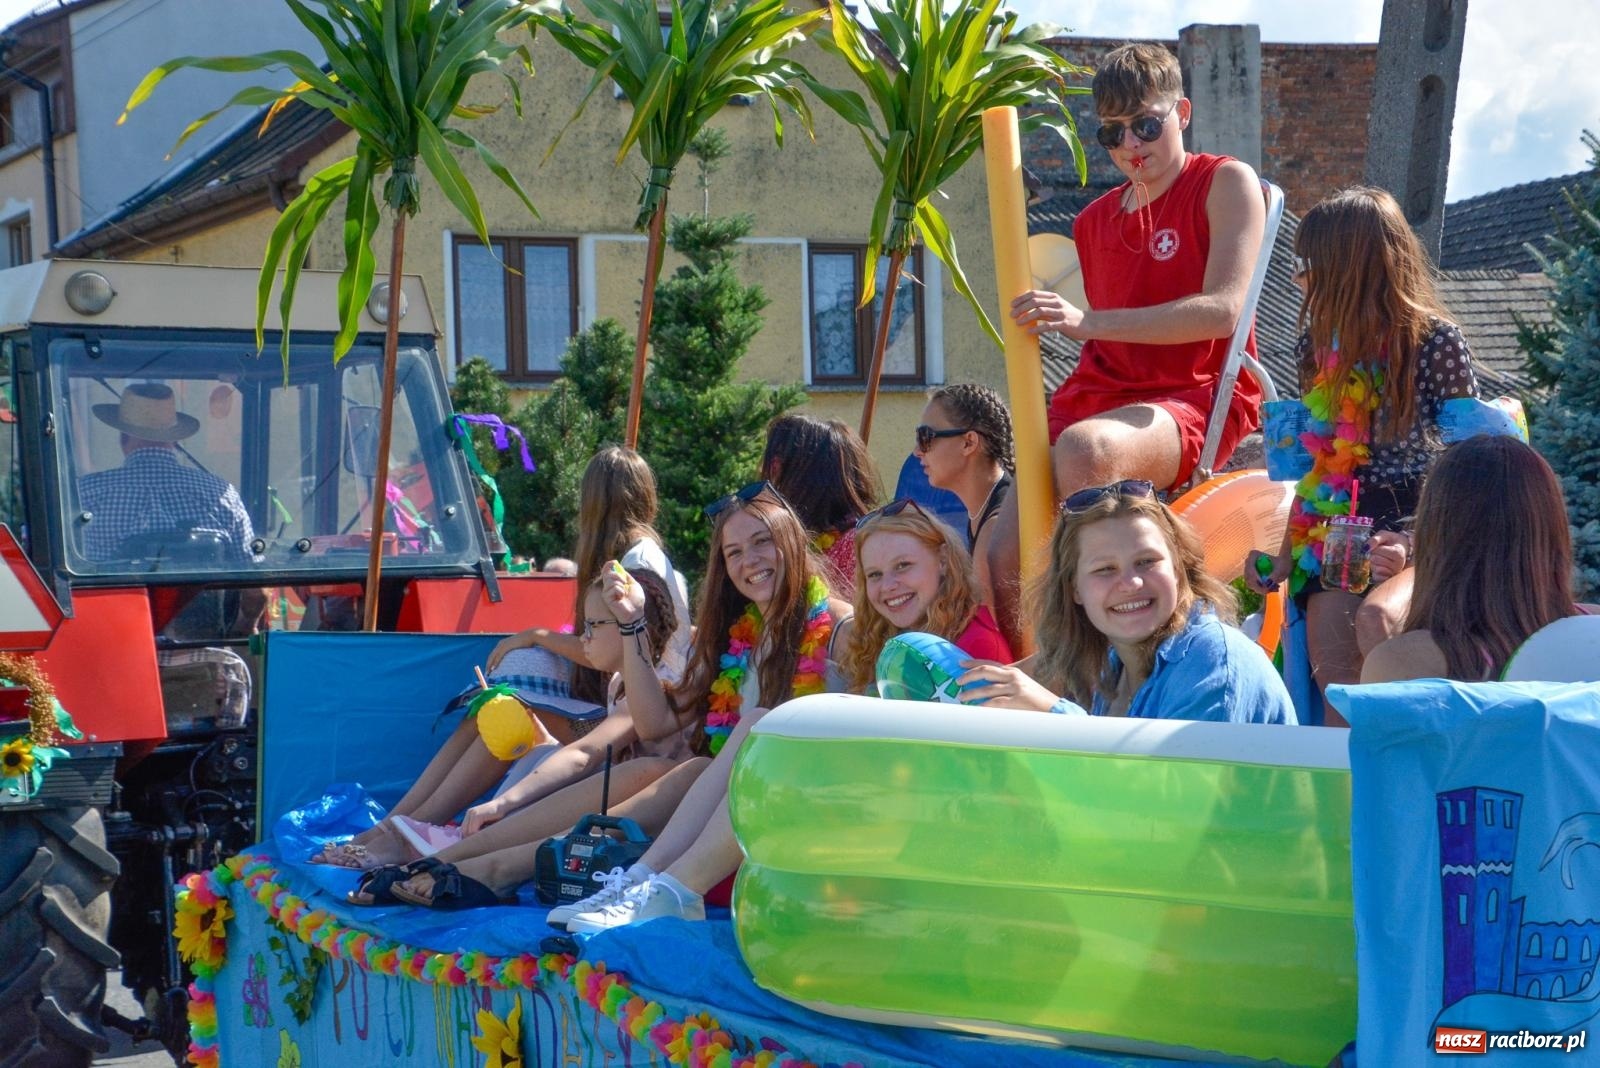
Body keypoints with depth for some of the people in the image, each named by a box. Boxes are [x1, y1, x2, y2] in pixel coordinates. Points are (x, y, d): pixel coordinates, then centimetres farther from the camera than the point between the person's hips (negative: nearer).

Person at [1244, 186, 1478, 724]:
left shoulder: (1436, 343, -5)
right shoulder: (1320, 346, 12)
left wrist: (1418, 544, -18)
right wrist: (1286, 555, 9)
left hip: (1418, 523, -4)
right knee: (1334, 678, -16)